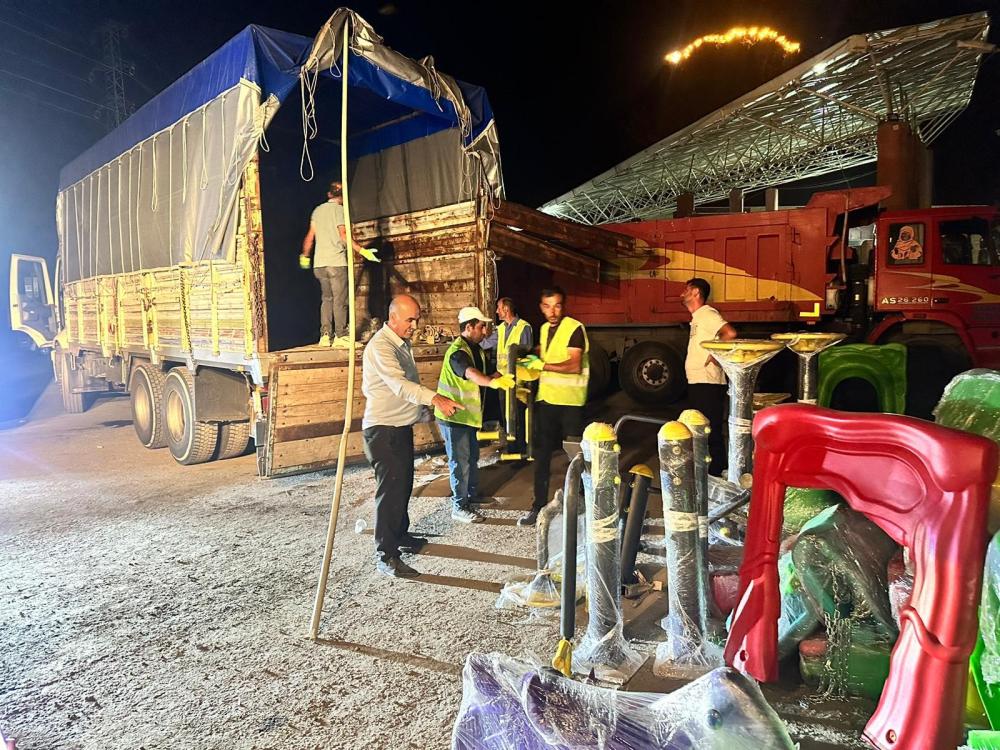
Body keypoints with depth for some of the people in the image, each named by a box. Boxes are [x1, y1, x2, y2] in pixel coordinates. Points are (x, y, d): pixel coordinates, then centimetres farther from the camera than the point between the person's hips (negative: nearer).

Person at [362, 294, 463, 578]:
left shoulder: (403, 342, 12)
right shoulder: (380, 346, -19)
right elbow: (399, 384, -33)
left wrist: (423, 410, 20)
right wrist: (435, 399, -44)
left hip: (403, 425, 9)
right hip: (383, 429, -9)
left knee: (404, 484, 18)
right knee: (390, 489, -8)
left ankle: (400, 534, 35)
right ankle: (386, 556, 0)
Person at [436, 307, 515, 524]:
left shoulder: (476, 349, 8)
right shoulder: (457, 352, -24)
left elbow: (481, 376, 16)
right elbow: (471, 373, -45)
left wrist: (499, 376, 0)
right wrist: (492, 382, -62)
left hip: (469, 414, 10)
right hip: (453, 416, -10)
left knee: (472, 457, 21)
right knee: (460, 462, -2)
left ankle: (472, 495, 38)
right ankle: (459, 507, 10)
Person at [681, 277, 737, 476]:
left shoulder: (707, 314, -11)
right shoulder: (697, 317, 18)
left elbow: (730, 333, -26)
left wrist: (715, 355, -17)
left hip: (708, 385, -10)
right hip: (697, 384, 10)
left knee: (711, 433, -6)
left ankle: (716, 475, 0)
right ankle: (705, 472, 25)